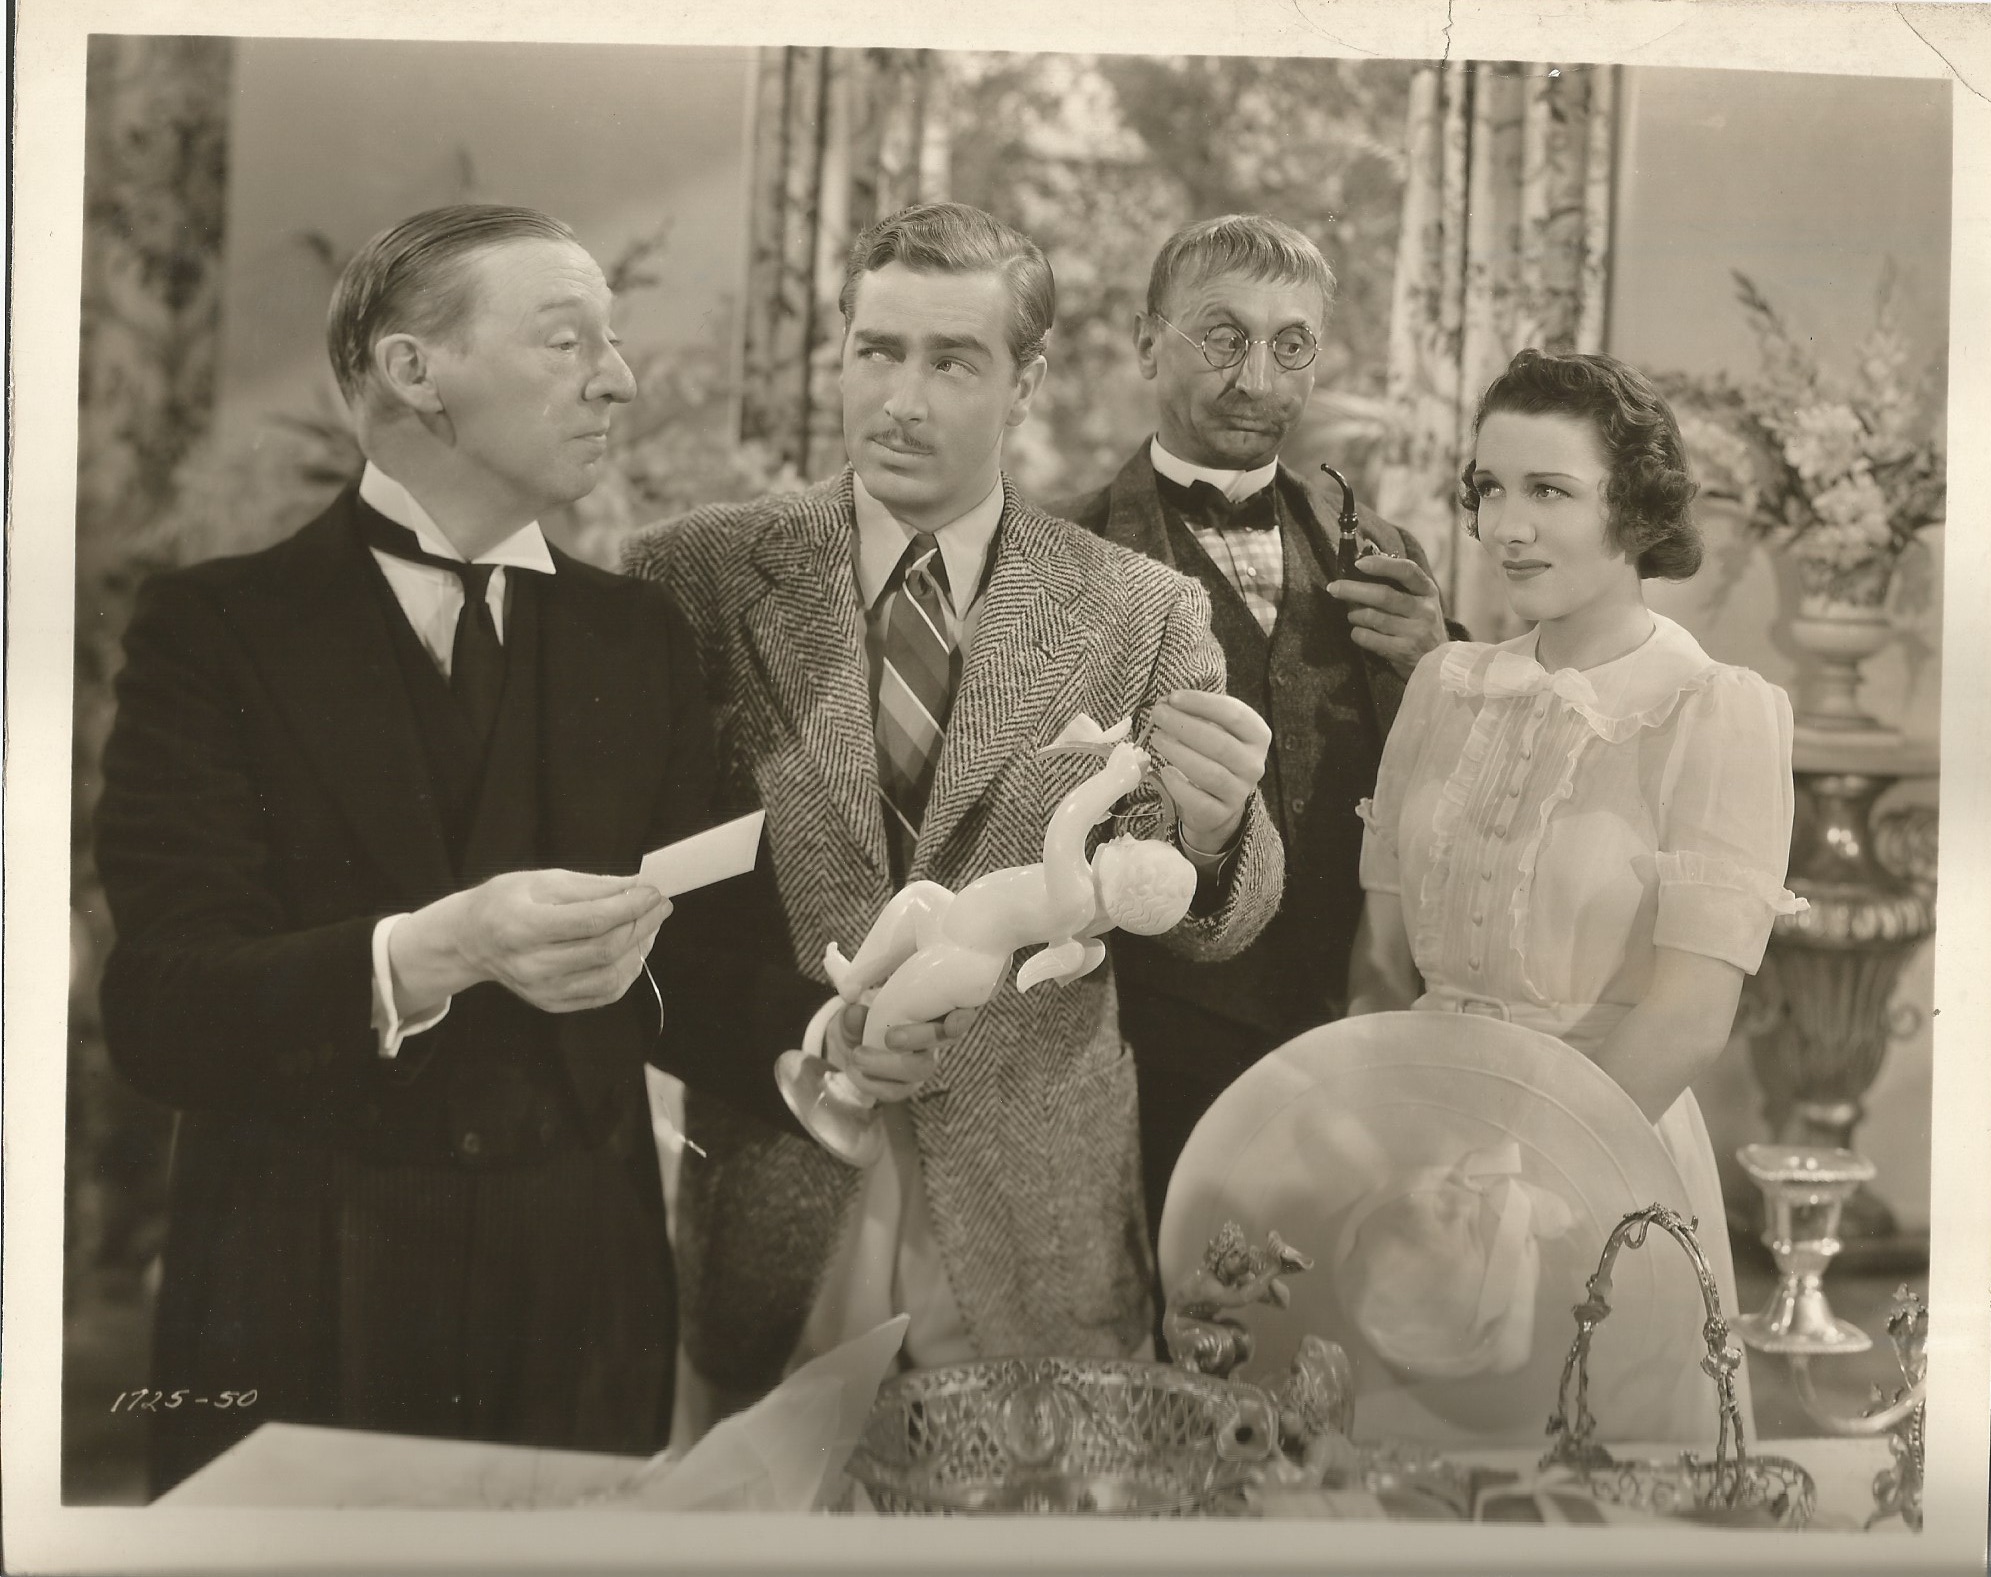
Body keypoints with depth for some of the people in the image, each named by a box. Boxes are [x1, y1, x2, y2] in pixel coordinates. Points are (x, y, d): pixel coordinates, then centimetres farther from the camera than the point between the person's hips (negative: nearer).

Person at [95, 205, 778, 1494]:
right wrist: (434, 951, -30)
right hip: (300, 1292, -3)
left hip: (587, 1290, 3)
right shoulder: (214, 627, -4)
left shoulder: (643, 639, 7)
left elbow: (696, 962, 3)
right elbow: (161, 1010, -15)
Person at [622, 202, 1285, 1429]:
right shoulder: (696, 577, -3)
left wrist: (1210, 835, -26)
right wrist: (795, 1021, -16)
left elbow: (1212, 929, -3)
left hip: (1037, 1237, 0)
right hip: (771, 1218, 0)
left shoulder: (1144, 614, -2)